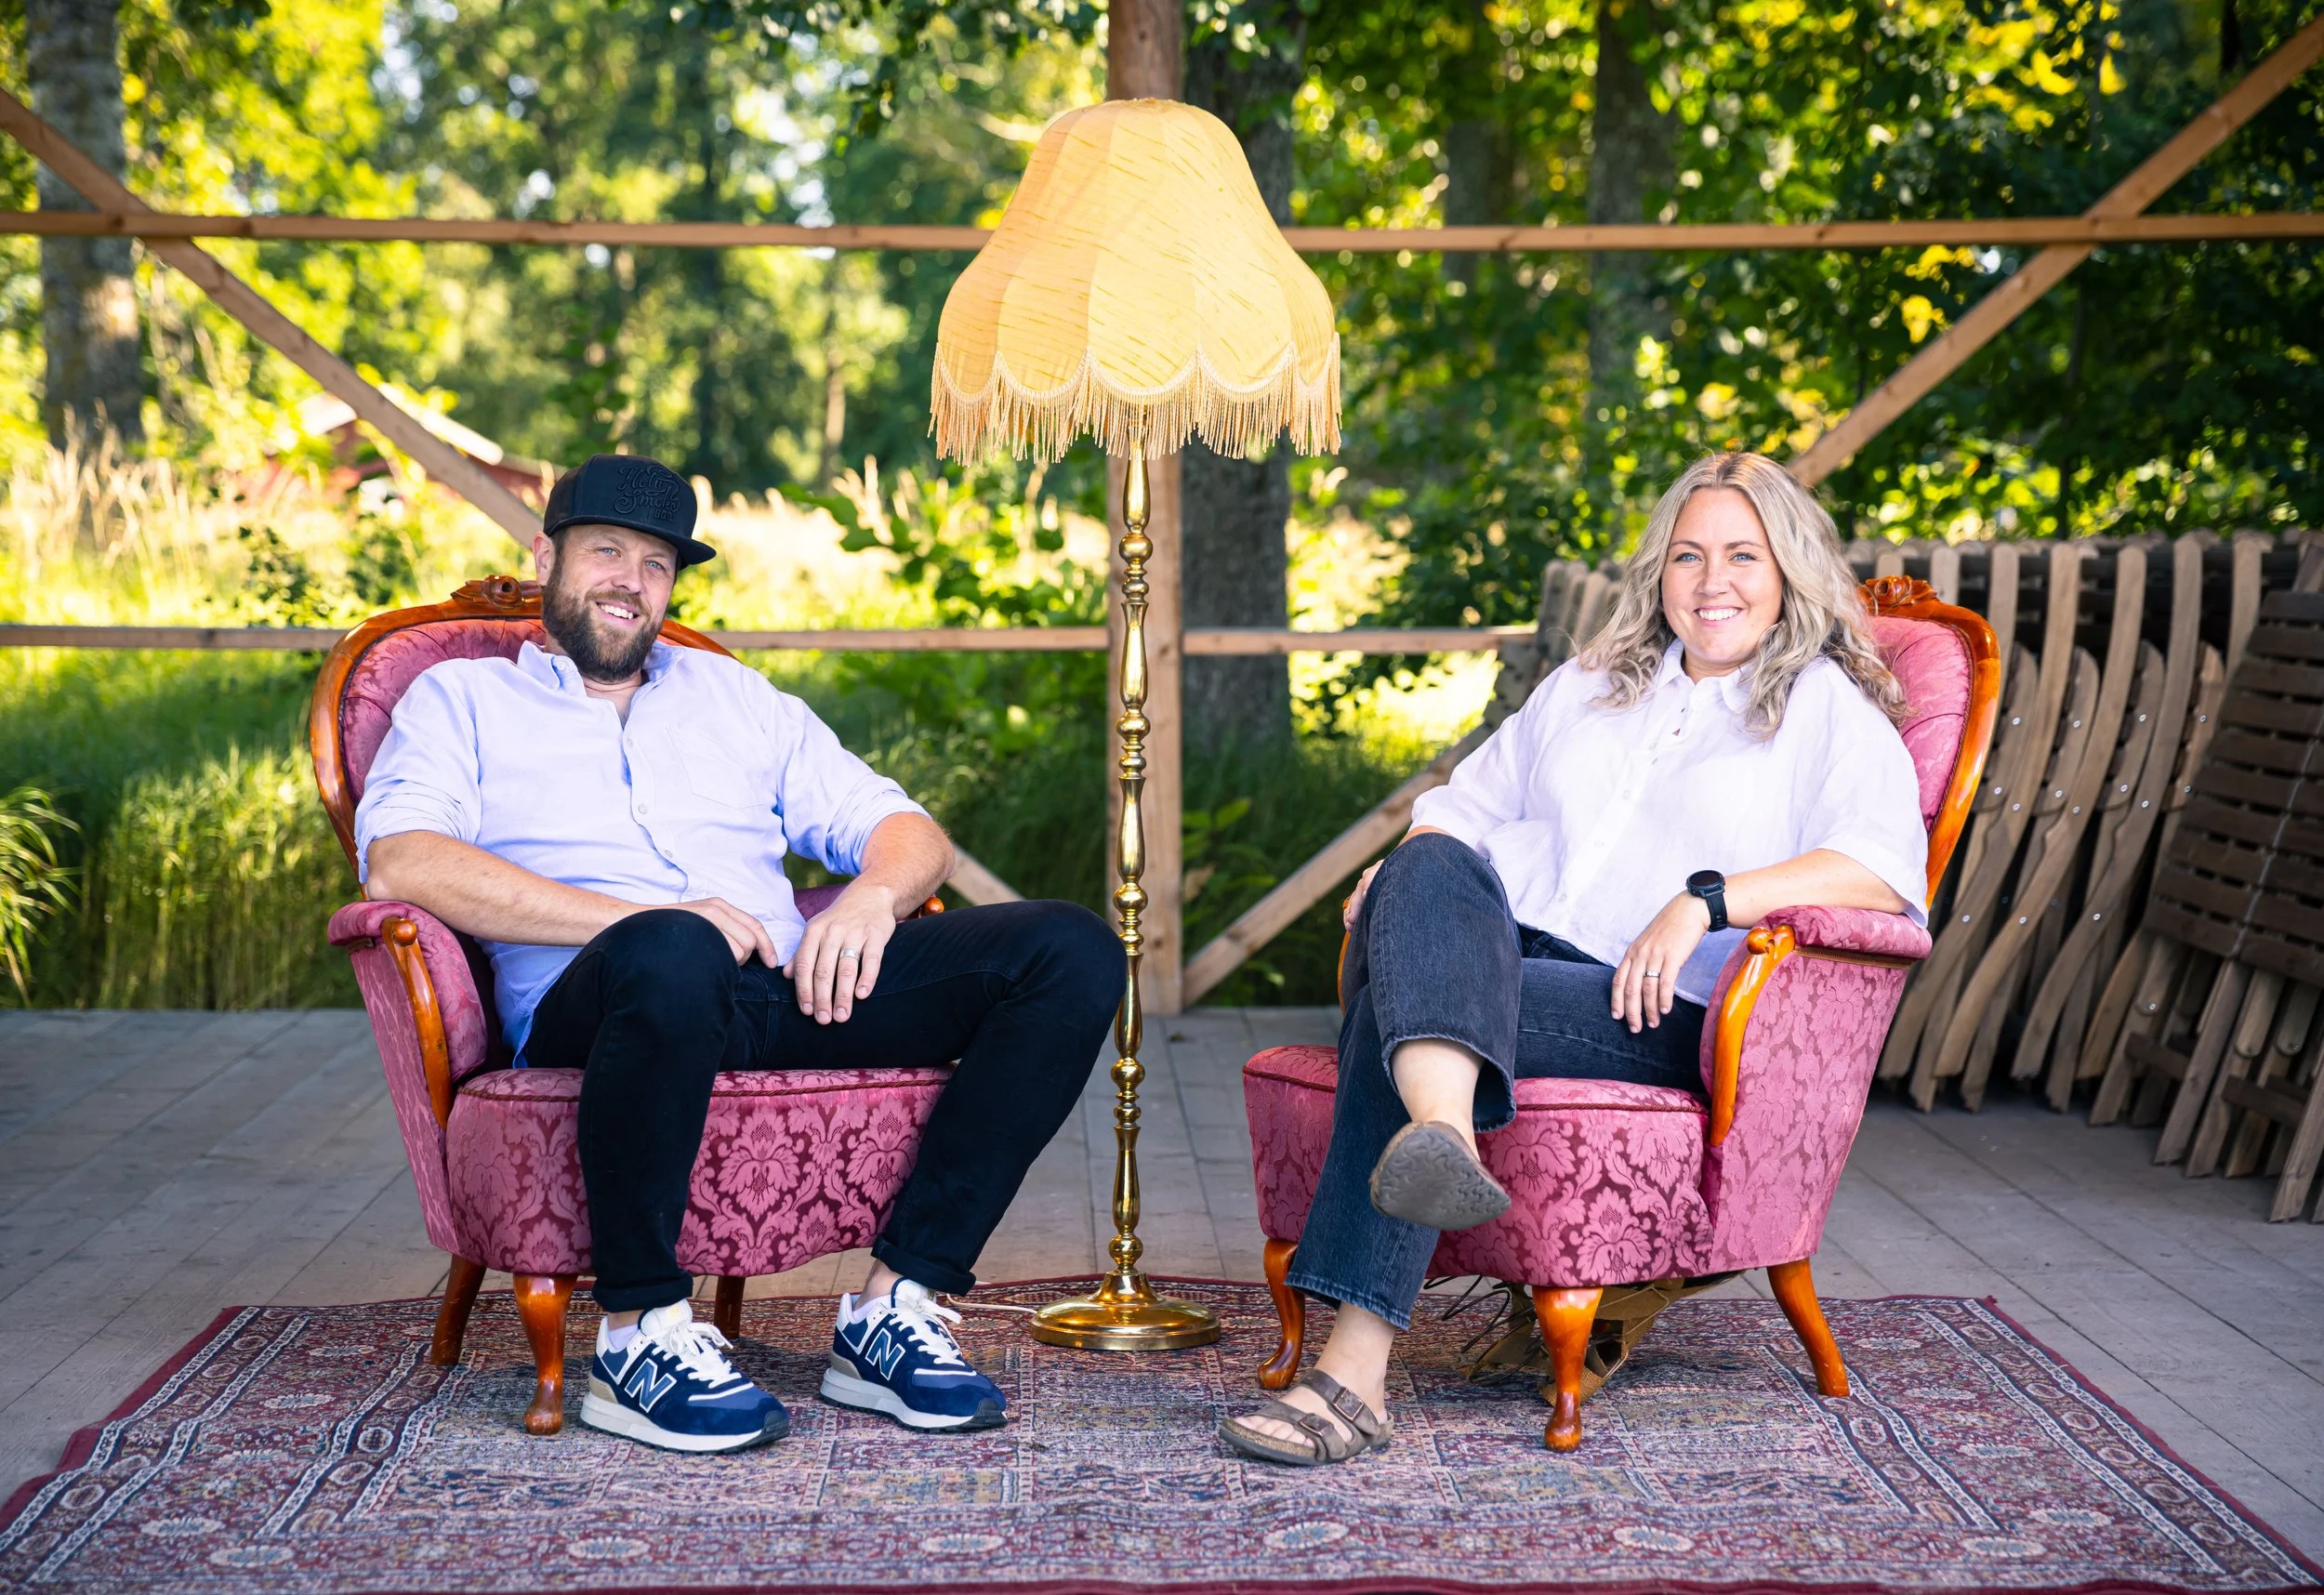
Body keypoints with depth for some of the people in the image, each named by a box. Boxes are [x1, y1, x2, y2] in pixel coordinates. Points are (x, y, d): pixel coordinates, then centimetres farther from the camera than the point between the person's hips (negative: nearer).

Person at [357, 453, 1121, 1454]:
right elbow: (399, 861, -4)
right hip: (587, 1011, -4)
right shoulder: (461, 701, 18)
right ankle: (640, 1336, -23)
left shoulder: (736, 698, 31)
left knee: (1071, 951, -15)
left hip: (791, 997, 5)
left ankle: (896, 1306, -17)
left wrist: (873, 893, -3)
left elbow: (907, 832, 24)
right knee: (672, 957, -42)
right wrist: (642, 916, -14)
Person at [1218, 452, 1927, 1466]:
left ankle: (1356, 1372, -44)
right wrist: (1404, 876, 7)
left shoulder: (1833, 713, 13)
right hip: (1495, 950, 5)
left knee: (1393, 1009, -32)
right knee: (1432, 867, -33)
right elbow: (1465, 802, 32)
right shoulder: (1587, 686, 32)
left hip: (1652, 1009, -4)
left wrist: (1705, 901, -19)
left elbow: (1884, 867, -6)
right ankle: (1439, 1135, -62)